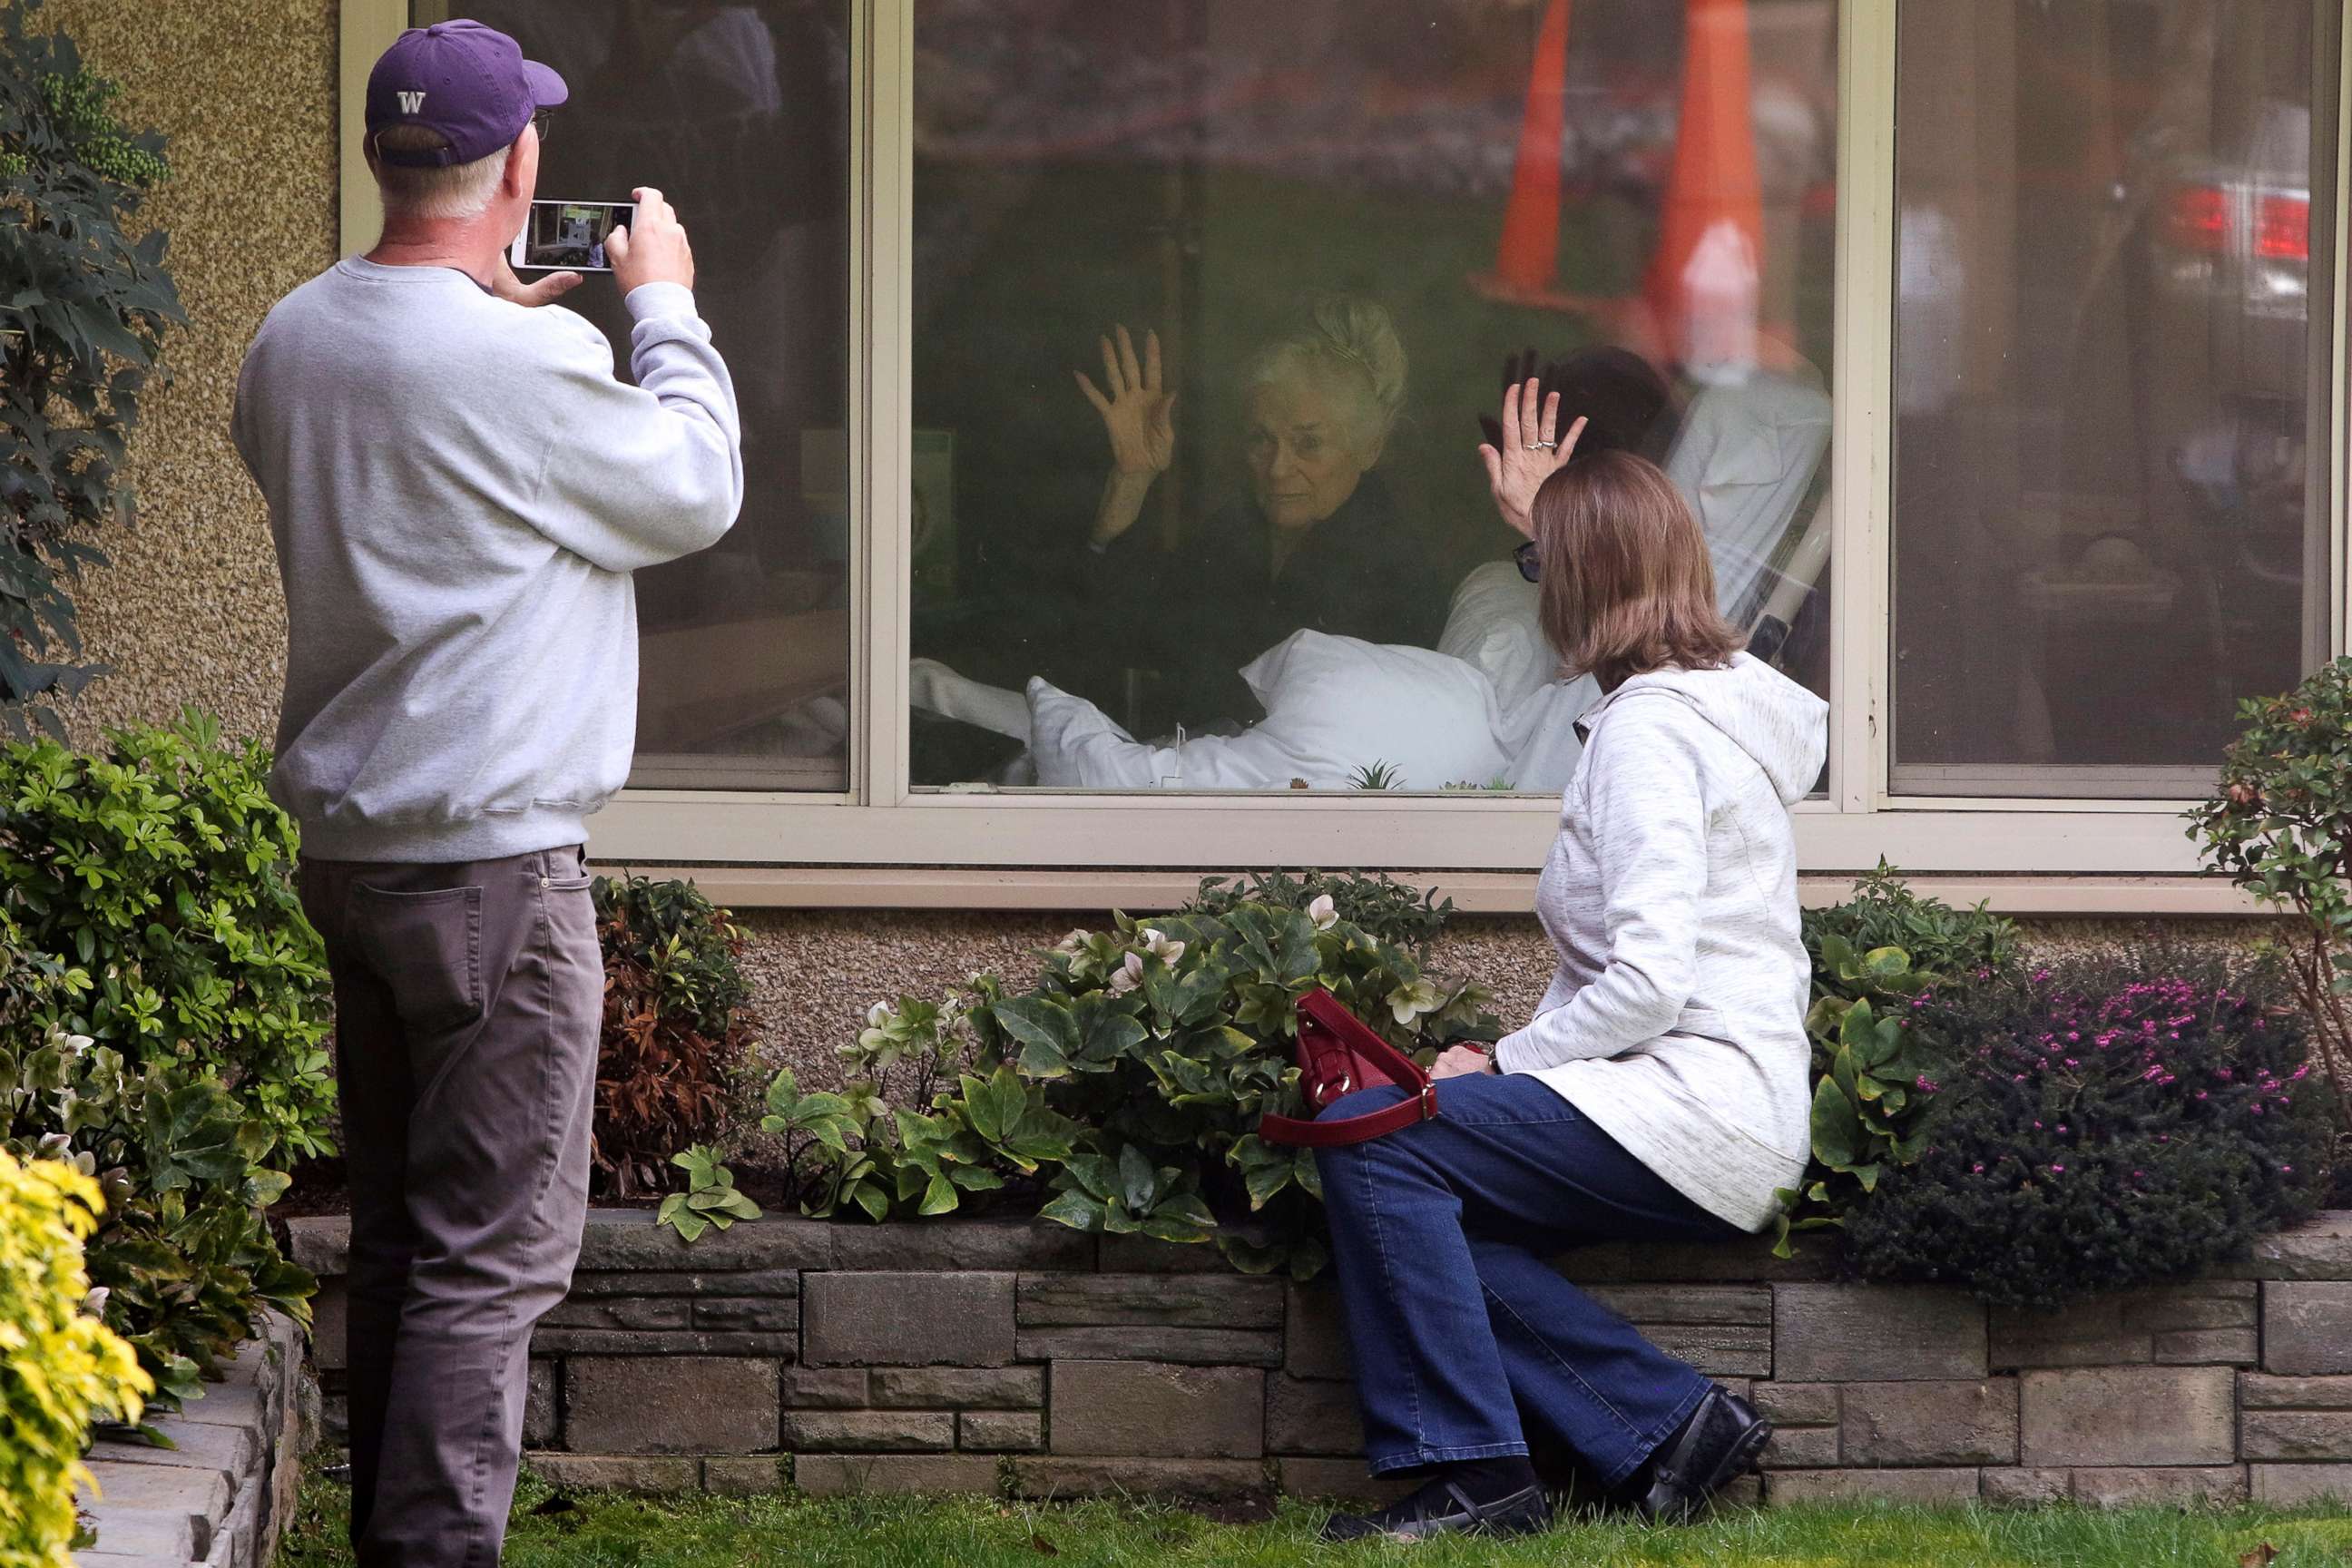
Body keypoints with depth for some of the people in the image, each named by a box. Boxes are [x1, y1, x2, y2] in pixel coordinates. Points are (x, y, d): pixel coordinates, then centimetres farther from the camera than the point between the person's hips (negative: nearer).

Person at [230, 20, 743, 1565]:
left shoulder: (292, 340, 5)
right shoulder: (522, 363, -18)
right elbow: (695, 492, -3)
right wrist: (662, 307, 11)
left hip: (347, 842, 8)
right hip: (489, 853, -8)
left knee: (397, 1235, 15)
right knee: (491, 1258, -6)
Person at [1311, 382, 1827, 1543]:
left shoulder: (1648, 731, -13)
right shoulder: (1731, 687, 15)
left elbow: (1648, 979, -22)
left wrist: (1507, 1059, -12)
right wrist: (1554, 524, 51)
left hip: (1691, 1116, -10)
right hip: (1744, 1132, 10)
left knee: (1371, 1139, -17)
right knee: (1429, 1221, 2)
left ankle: (1471, 1474, -16)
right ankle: (1668, 1425, -4)